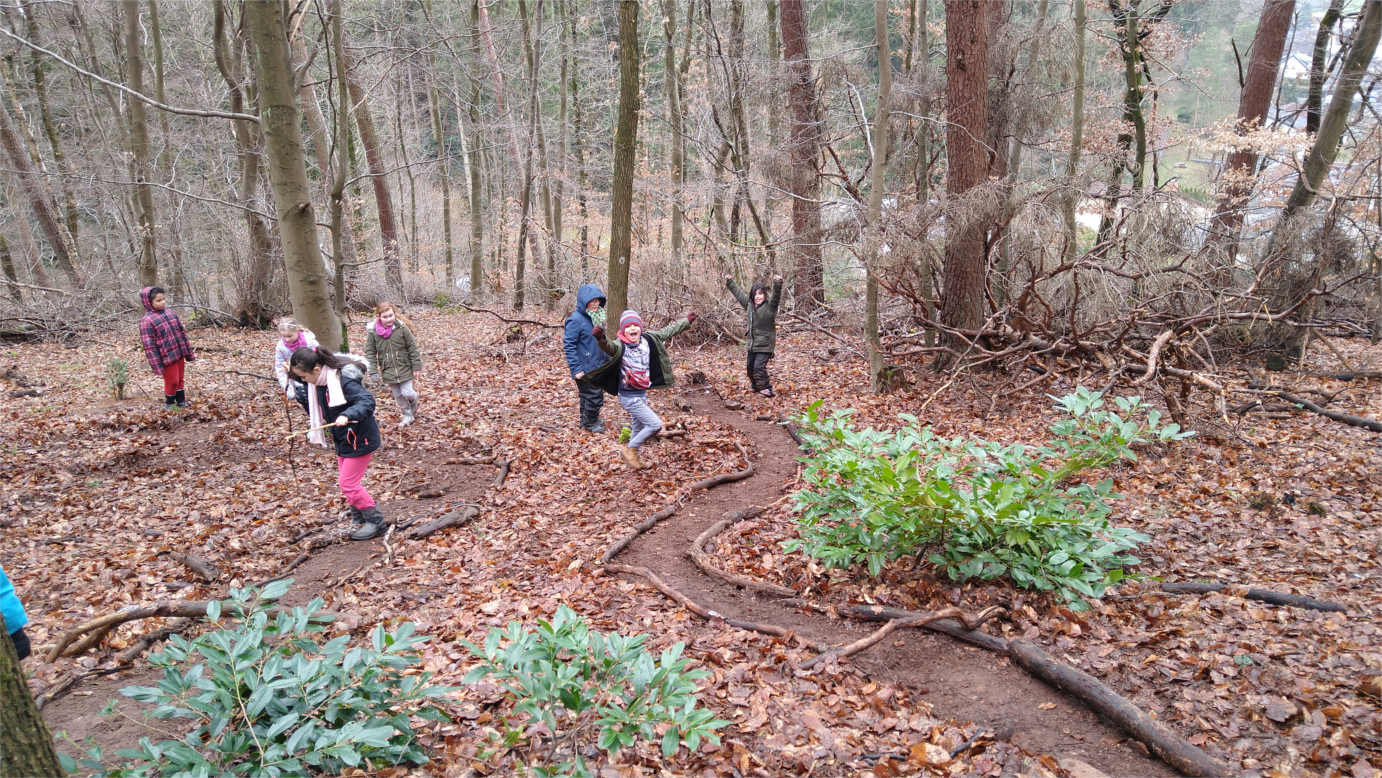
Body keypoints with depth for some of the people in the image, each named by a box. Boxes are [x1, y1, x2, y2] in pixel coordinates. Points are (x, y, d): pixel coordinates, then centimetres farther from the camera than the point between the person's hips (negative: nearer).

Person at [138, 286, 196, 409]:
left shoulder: (171, 313, 7)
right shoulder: (146, 321, -12)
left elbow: (182, 333, 14)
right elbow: (149, 346, -13)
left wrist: (189, 353, 14)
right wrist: (157, 366, -15)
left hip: (180, 354, 6)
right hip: (167, 357, -6)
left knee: (180, 379, 16)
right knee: (172, 381, 3)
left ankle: (181, 401, 30)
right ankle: (169, 403, 24)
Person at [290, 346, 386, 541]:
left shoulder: (343, 381, -28)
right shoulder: (316, 383, -1)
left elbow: (368, 401, -35)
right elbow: (314, 406, 11)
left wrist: (348, 415, -51)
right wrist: (299, 389, -6)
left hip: (360, 439, -9)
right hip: (343, 439, 9)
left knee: (347, 483, -6)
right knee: (347, 482, 16)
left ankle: (374, 519, 11)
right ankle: (359, 519, 32)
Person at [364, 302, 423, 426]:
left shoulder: (402, 327, -14)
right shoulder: (372, 331, -10)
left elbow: (413, 349, -8)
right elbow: (370, 353, -3)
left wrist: (417, 367, -6)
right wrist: (374, 372, -8)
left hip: (405, 368, -2)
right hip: (388, 371, 2)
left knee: (407, 392, -6)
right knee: (398, 395, 12)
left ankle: (414, 403, 29)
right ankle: (408, 416, 31)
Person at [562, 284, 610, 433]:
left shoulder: (596, 317, 8)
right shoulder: (576, 320, -16)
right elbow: (569, 346, -17)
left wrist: (607, 360, 14)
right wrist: (576, 369, -21)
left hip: (597, 366, 7)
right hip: (585, 369, -7)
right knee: (594, 396, -1)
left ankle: (588, 421, 33)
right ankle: (589, 424, 17)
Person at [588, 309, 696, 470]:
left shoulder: (648, 339, -3)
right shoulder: (620, 345, -22)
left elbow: (667, 331, 12)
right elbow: (609, 347, -45)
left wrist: (686, 320, 23)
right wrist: (601, 338, -67)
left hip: (642, 393, 8)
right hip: (629, 396, -8)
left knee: (639, 428, 22)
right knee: (655, 424, -11)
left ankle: (635, 458, 41)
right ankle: (629, 450, 5)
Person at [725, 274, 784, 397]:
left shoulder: (770, 305, -11)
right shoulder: (749, 304, 8)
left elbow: (776, 296, -31)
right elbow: (739, 293, 22)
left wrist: (777, 284, -49)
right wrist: (730, 282, 30)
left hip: (765, 344, -8)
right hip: (752, 343, 8)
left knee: (759, 367, -15)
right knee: (750, 367, 18)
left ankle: (766, 389, -2)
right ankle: (756, 386, 40)